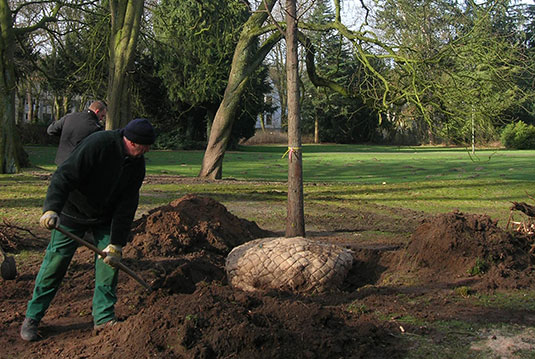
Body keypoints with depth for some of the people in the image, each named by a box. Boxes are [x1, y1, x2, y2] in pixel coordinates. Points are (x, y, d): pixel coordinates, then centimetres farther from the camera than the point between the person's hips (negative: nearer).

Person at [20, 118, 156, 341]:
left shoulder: (137, 164, -10)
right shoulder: (97, 144, -28)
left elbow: (127, 206, -10)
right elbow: (64, 176, -32)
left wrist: (116, 243, -14)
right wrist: (51, 209, -46)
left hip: (105, 218, 5)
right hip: (73, 212, -5)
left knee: (110, 260, -3)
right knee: (55, 262, -3)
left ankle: (104, 317, 9)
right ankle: (32, 317, 10)